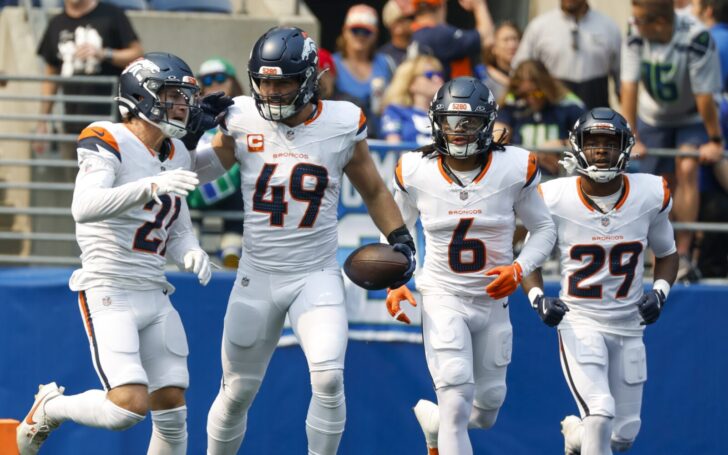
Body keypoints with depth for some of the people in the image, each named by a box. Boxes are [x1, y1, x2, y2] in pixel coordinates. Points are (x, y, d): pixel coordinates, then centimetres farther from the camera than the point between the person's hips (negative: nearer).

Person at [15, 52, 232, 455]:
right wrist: (152, 186, -38)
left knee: (172, 409, 3)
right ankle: (49, 409, 9)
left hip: (154, 296, 8)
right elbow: (84, 207, -28)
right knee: (129, 406, -18)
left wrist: (191, 253, -2)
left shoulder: (176, 155, 13)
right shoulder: (108, 143, -11)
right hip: (109, 295, -8)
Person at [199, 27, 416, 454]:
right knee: (237, 391, 9)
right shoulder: (244, 122, -4)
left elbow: (373, 190, 10)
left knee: (329, 378, -22)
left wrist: (400, 238, -1)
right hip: (258, 275, 1)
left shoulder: (342, 125, -4)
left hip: (318, 276, -1)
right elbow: (198, 173, 8)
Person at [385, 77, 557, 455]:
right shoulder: (415, 172, -9)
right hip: (443, 298, -2)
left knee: (487, 405, 14)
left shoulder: (514, 169, -10)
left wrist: (519, 269, -15)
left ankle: (434, 422, 47)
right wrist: (394, 284, -5)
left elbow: (544, 230, 2)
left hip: (493, 300, 2)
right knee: (456, 392, -20)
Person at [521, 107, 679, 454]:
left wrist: (660, 292, -8)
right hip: (579, 322, -3)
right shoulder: (556, 200, -12)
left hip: (628, 326, 4)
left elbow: (667, 254, 10)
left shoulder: (650, 196, -6)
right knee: (600, 412, -24)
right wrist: (537, 298, -15)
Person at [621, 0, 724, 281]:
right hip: (653, 118, 3)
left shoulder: (696, 39, -34)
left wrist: (714, 141, -20)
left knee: (687, 170, -22)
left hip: (692, 119, -3)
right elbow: (629, 87, -21)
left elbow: (704, 95, -27)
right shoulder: (635, 37, -23)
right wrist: (631, 139, -22)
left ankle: (684, 255, -21)